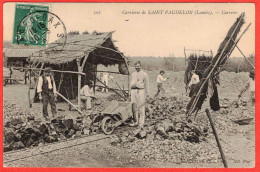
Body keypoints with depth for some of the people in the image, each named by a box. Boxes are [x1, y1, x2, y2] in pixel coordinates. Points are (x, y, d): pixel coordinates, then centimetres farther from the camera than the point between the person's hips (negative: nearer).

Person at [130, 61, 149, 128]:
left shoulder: (144, 74, 5)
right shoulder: (133, 74, 18)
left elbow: (146, 84, 4)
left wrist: (147, 93, 0)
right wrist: (129, 92, 17)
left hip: (141, 91, -4)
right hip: (133, 91, 4)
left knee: (141, 107, -5)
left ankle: (141, 123, 0)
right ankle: (136, 121, 12)